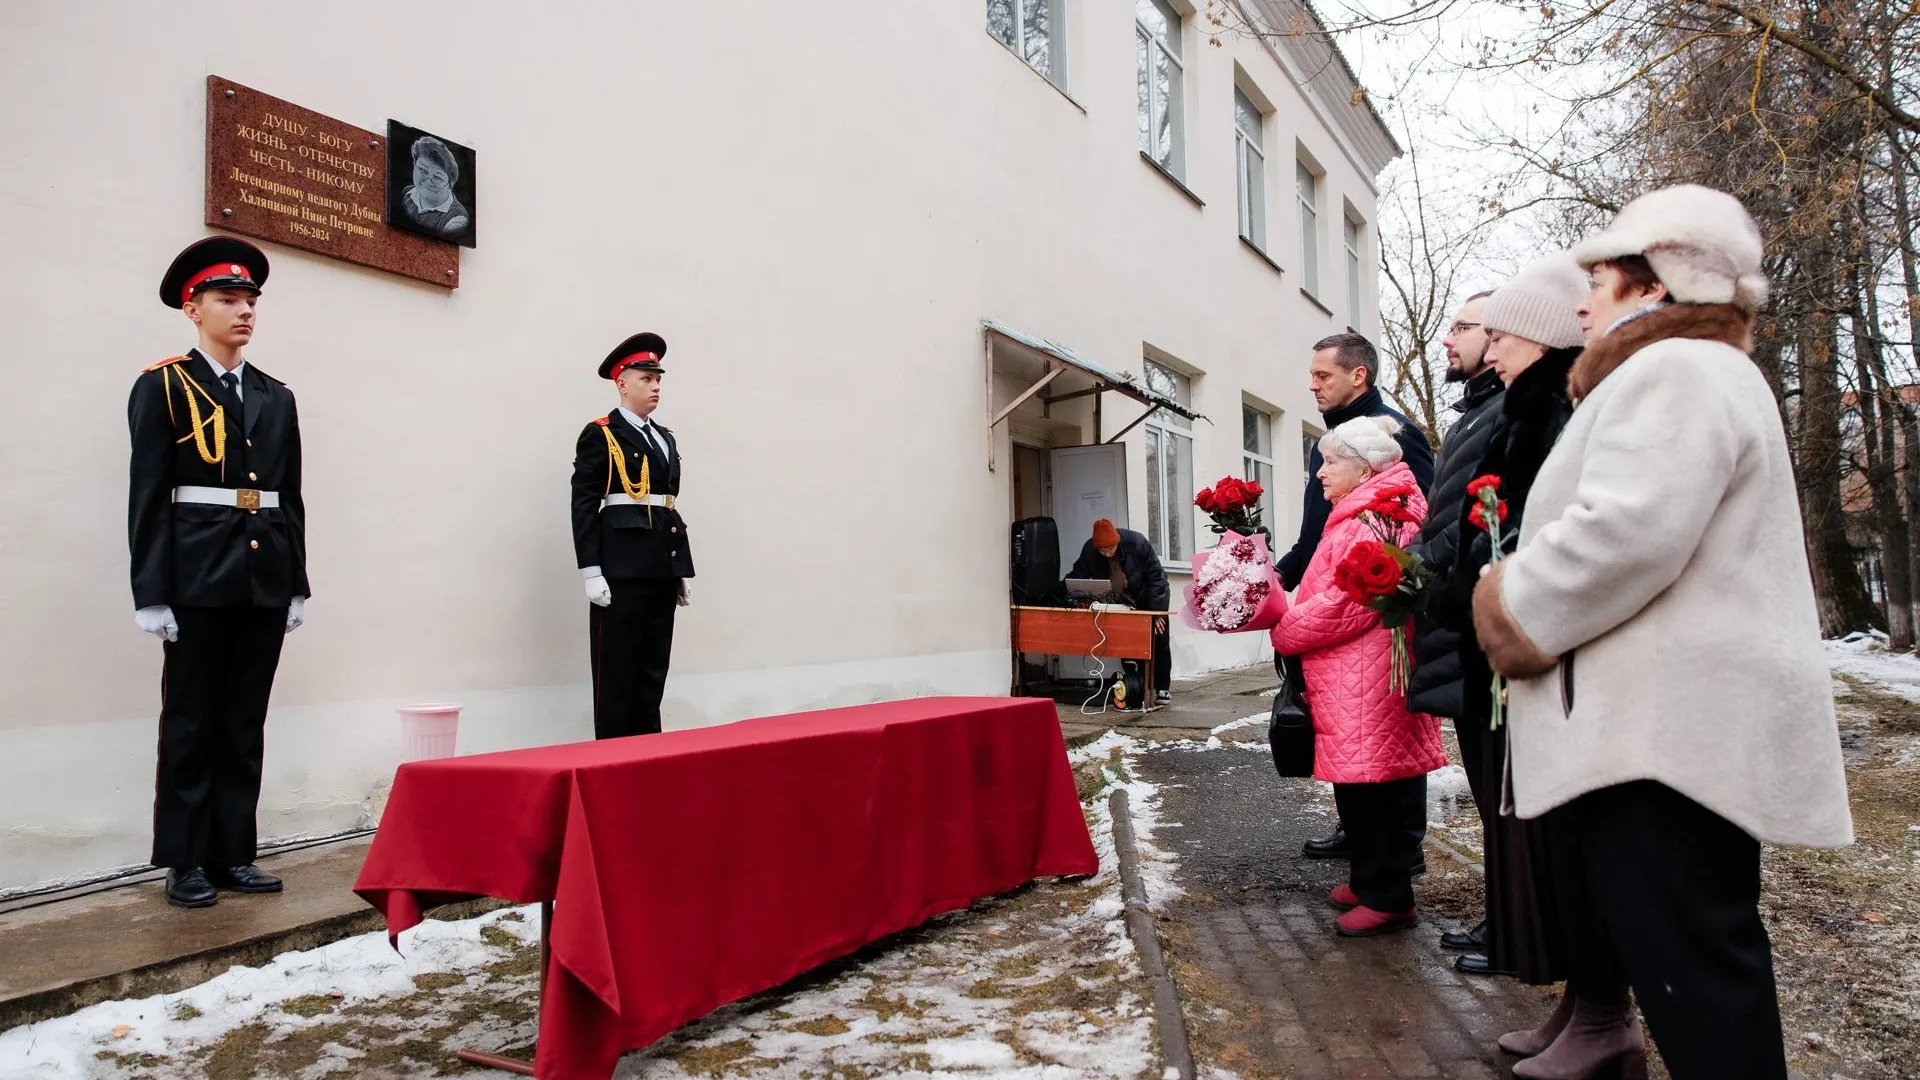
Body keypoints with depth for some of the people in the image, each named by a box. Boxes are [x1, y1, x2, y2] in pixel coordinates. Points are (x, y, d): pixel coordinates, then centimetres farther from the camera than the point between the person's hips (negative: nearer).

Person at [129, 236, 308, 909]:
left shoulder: (277, 397, 15)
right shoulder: (163, 387, 1)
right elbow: (147, 496, -5)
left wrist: (297, 586, 10)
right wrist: (151, 594, -11)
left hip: (265, 583, 5)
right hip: (198, 580, -4)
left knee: (245, 725, 10)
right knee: (191, 723, 4)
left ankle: (233, 854, 18)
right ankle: (185, 863, 14)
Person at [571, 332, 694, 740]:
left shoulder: (665, 438, 19)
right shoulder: (599, 435, -3)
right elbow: (583, 507, -8)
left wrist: (680, 570, 16)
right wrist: (591, 572, -15)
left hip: (661, 569, 7)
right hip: (621, 570, -7)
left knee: (653, 671, 11)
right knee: (617, 671, -2)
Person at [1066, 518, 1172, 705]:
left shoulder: (1137, 543, -29)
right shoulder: (1089, 550, -20)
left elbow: (1156, 577, -24)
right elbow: (1077, 576, -7)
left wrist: (1156, 612, -25)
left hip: (1149, 600, -3)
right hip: (1122, 603, 3)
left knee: (1159, 643, 1)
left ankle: (1162, 688, 12)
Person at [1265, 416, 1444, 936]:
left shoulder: (1372, 520, -15)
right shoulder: (1361, 514, 19)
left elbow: (1346, 603, -21)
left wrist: (1283, 629, -12)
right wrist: (1289, 617, 7)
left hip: (1363, 680, -10)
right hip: (1356, 674, 10)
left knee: (1367, 782, -4)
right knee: (1368, 780, 16)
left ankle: (1387, 897, 6)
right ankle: (1376, 881, 26)